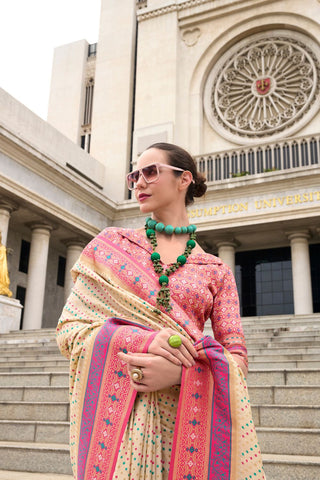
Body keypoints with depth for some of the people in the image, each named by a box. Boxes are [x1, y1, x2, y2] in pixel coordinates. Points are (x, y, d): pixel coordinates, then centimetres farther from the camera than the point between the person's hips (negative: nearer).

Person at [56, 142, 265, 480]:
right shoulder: (109, 245, 6)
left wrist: (180, 371, -18)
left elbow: (236, 357, 3)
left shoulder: (216, 271, 7)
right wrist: (143, 340, -16)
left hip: (188, 417, 1)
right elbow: (69, 328, 1)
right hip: (115, 412, 0)